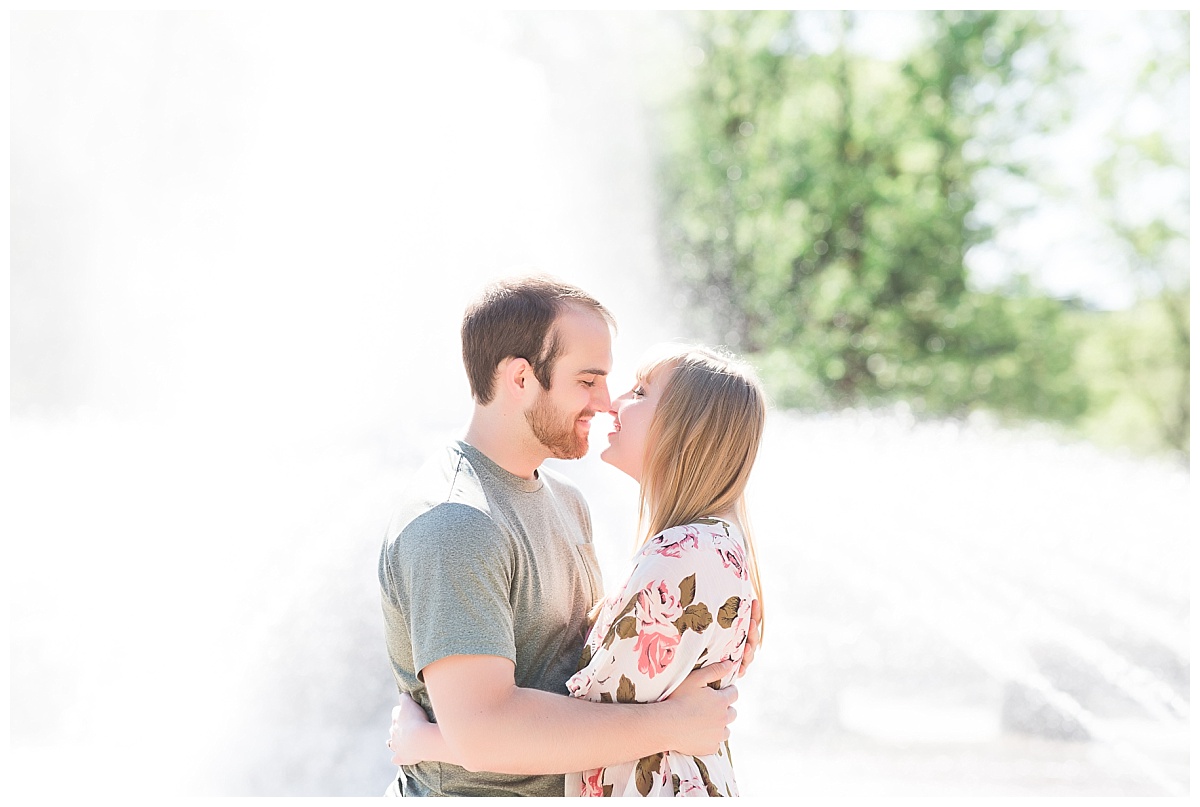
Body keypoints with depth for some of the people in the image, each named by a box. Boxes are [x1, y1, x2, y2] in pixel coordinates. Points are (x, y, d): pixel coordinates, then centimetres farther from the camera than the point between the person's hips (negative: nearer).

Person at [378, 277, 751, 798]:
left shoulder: (564, 500, 6)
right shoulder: (454, 526, -25)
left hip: (564, 788, 9)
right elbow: (480, 732, -33)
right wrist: (669, 724, -26)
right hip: (471, 792, -9)